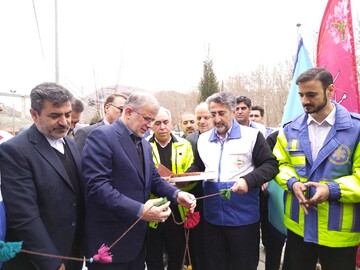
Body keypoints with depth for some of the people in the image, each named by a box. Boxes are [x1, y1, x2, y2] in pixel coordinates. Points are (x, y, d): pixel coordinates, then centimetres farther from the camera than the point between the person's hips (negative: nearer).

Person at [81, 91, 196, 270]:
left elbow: (153, 179, 13)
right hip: (110, 240, -8)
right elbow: (98, 186, -24)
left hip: (137, 235, 8)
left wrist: (176, 194, -7)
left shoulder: (144, 144, 14)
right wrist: (139, 211, -30)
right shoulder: (102, 136, -15)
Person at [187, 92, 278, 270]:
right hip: (212, 216, 4)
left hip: (243, 217, -4)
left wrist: (249, 180, -23)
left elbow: (270, 165, -7)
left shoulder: (252, 135, -6)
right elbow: (197, 167, 20)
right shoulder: (203, 139, 9)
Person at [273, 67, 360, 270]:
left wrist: (333, 190, -22)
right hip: (298, 226, 4)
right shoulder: (291, 130, 3)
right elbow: (280, 164, 9)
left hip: (339, 231, -3)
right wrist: (292, 183, -10)